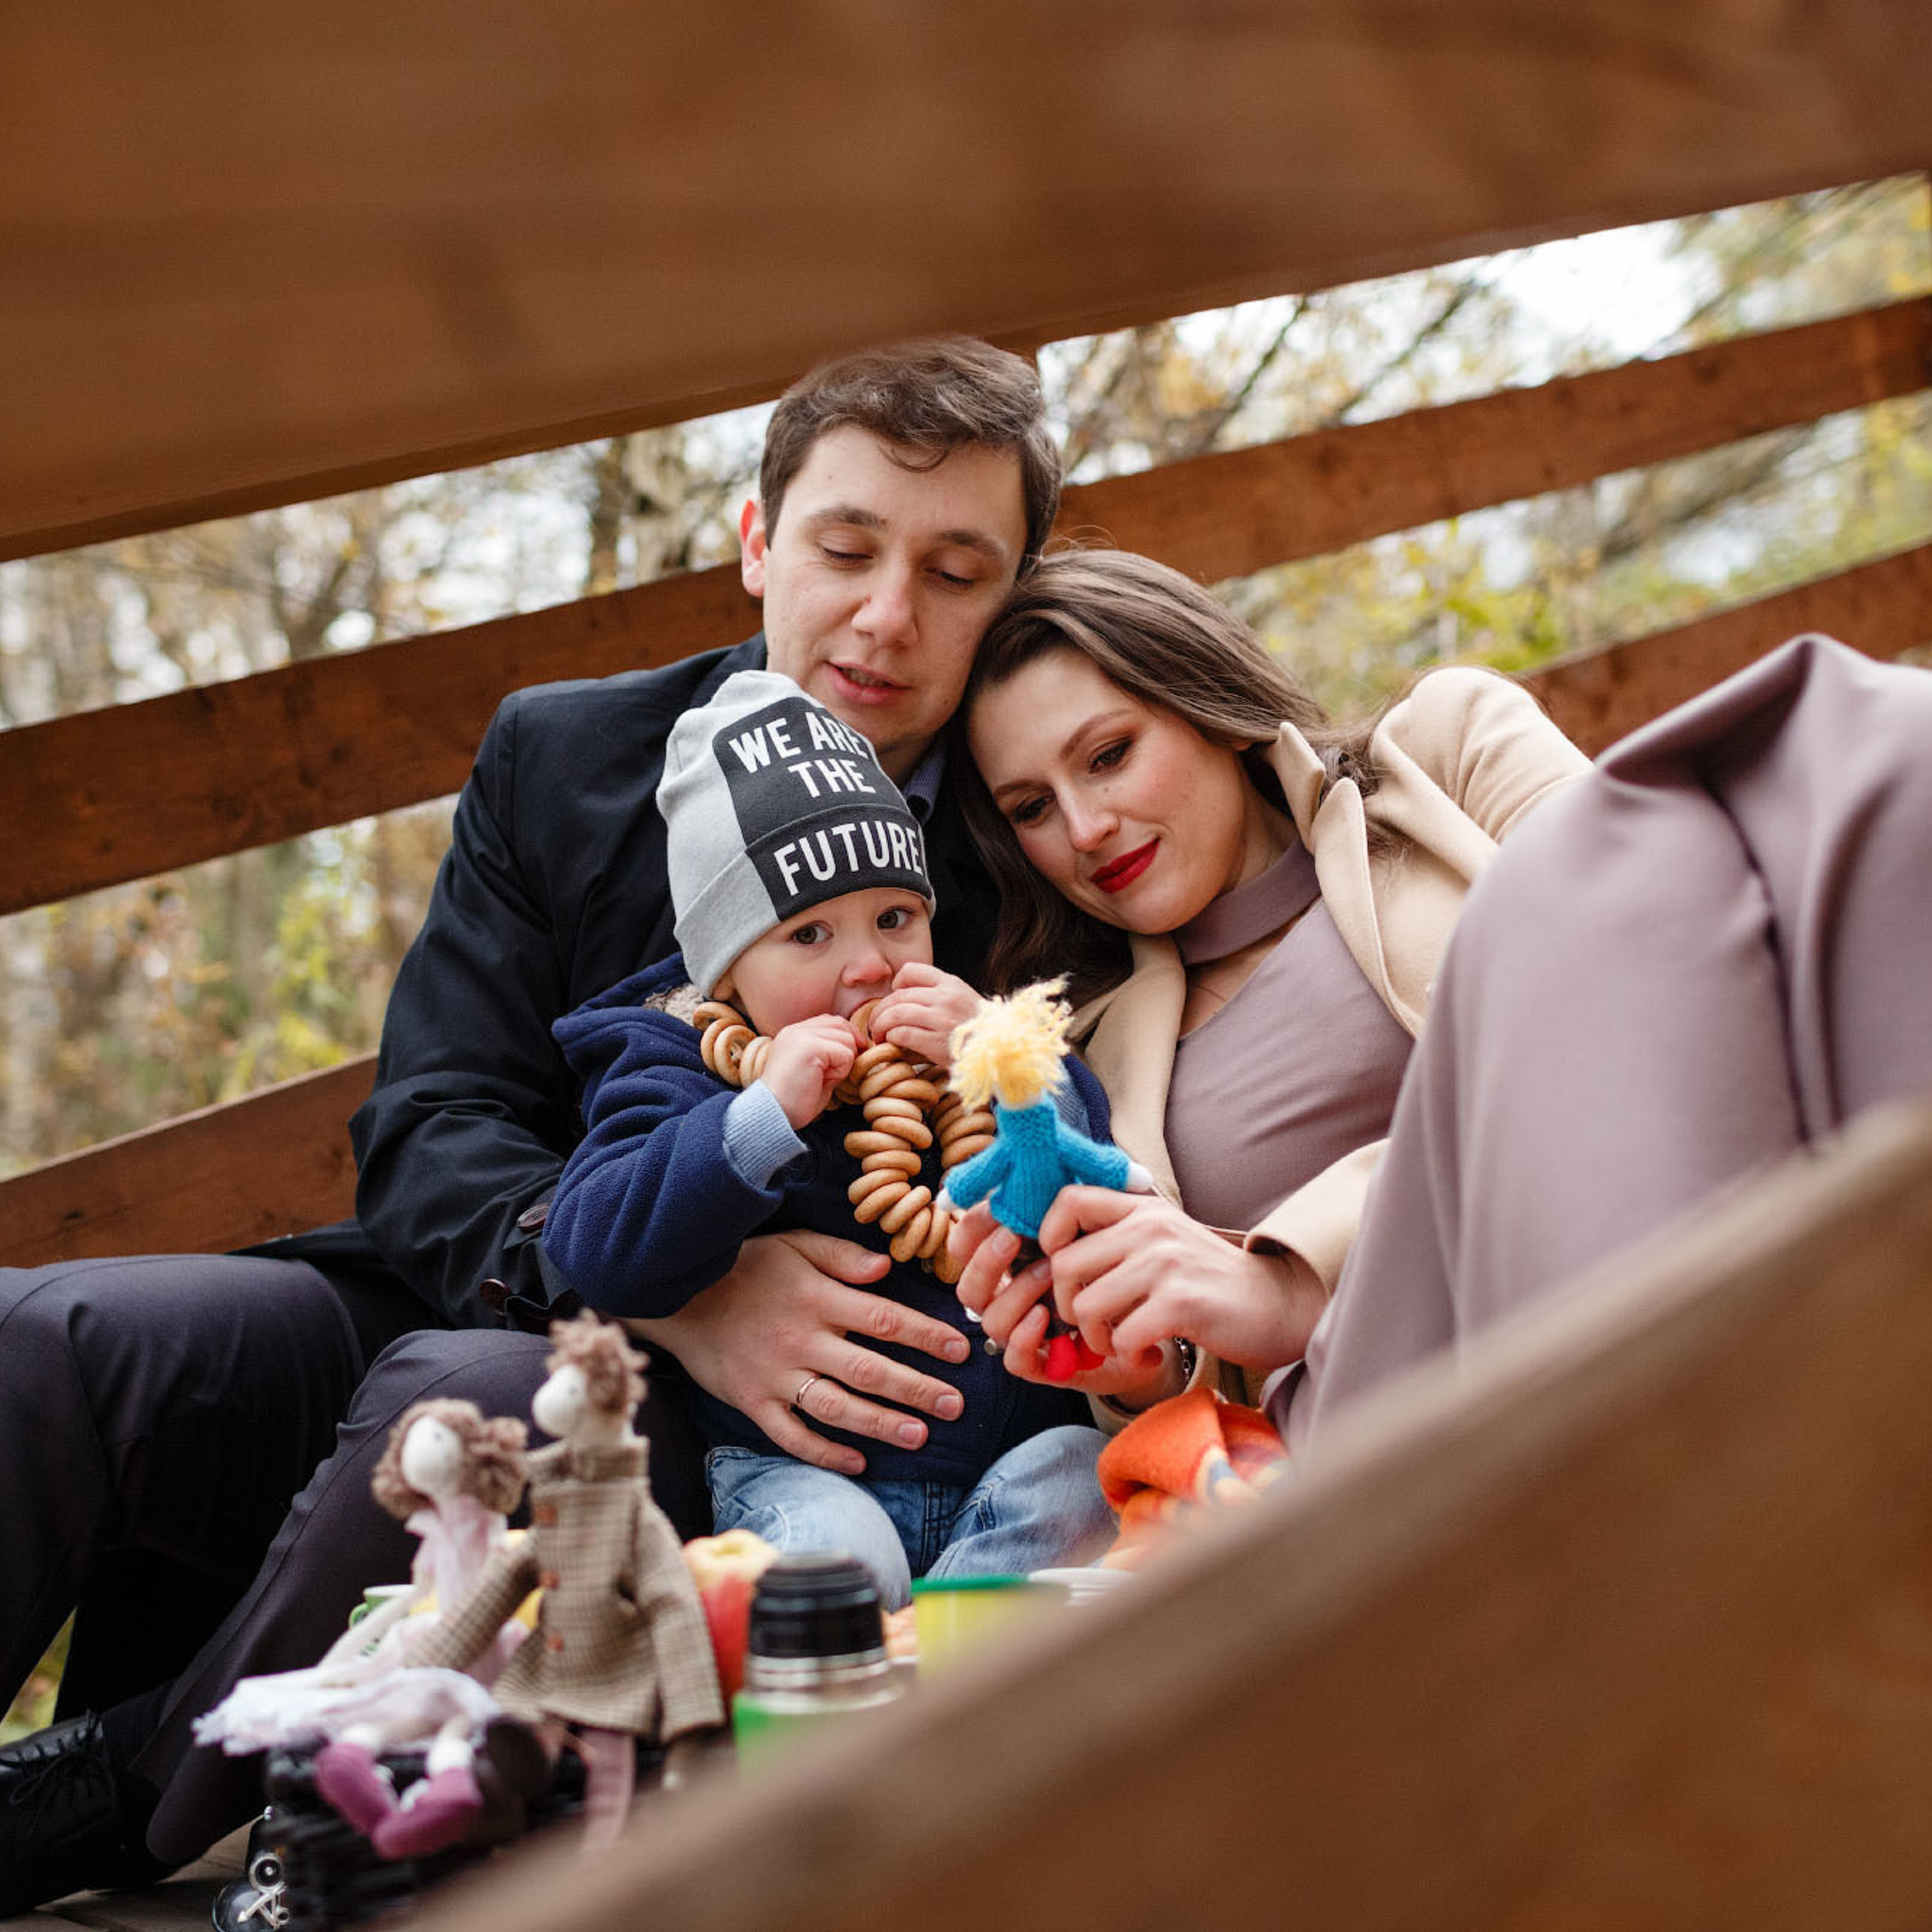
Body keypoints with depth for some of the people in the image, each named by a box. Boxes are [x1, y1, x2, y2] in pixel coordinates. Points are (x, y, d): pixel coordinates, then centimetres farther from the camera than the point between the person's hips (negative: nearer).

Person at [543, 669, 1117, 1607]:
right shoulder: (681, 1068, 2)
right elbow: (596, 1252, -13)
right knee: (831, 1542, -32)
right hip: (793, 1470, -3)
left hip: (1001, 1451, 4)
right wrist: (765, 1114, -20)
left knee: (1078, 1474, -24)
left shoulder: (977, 1036, 13)